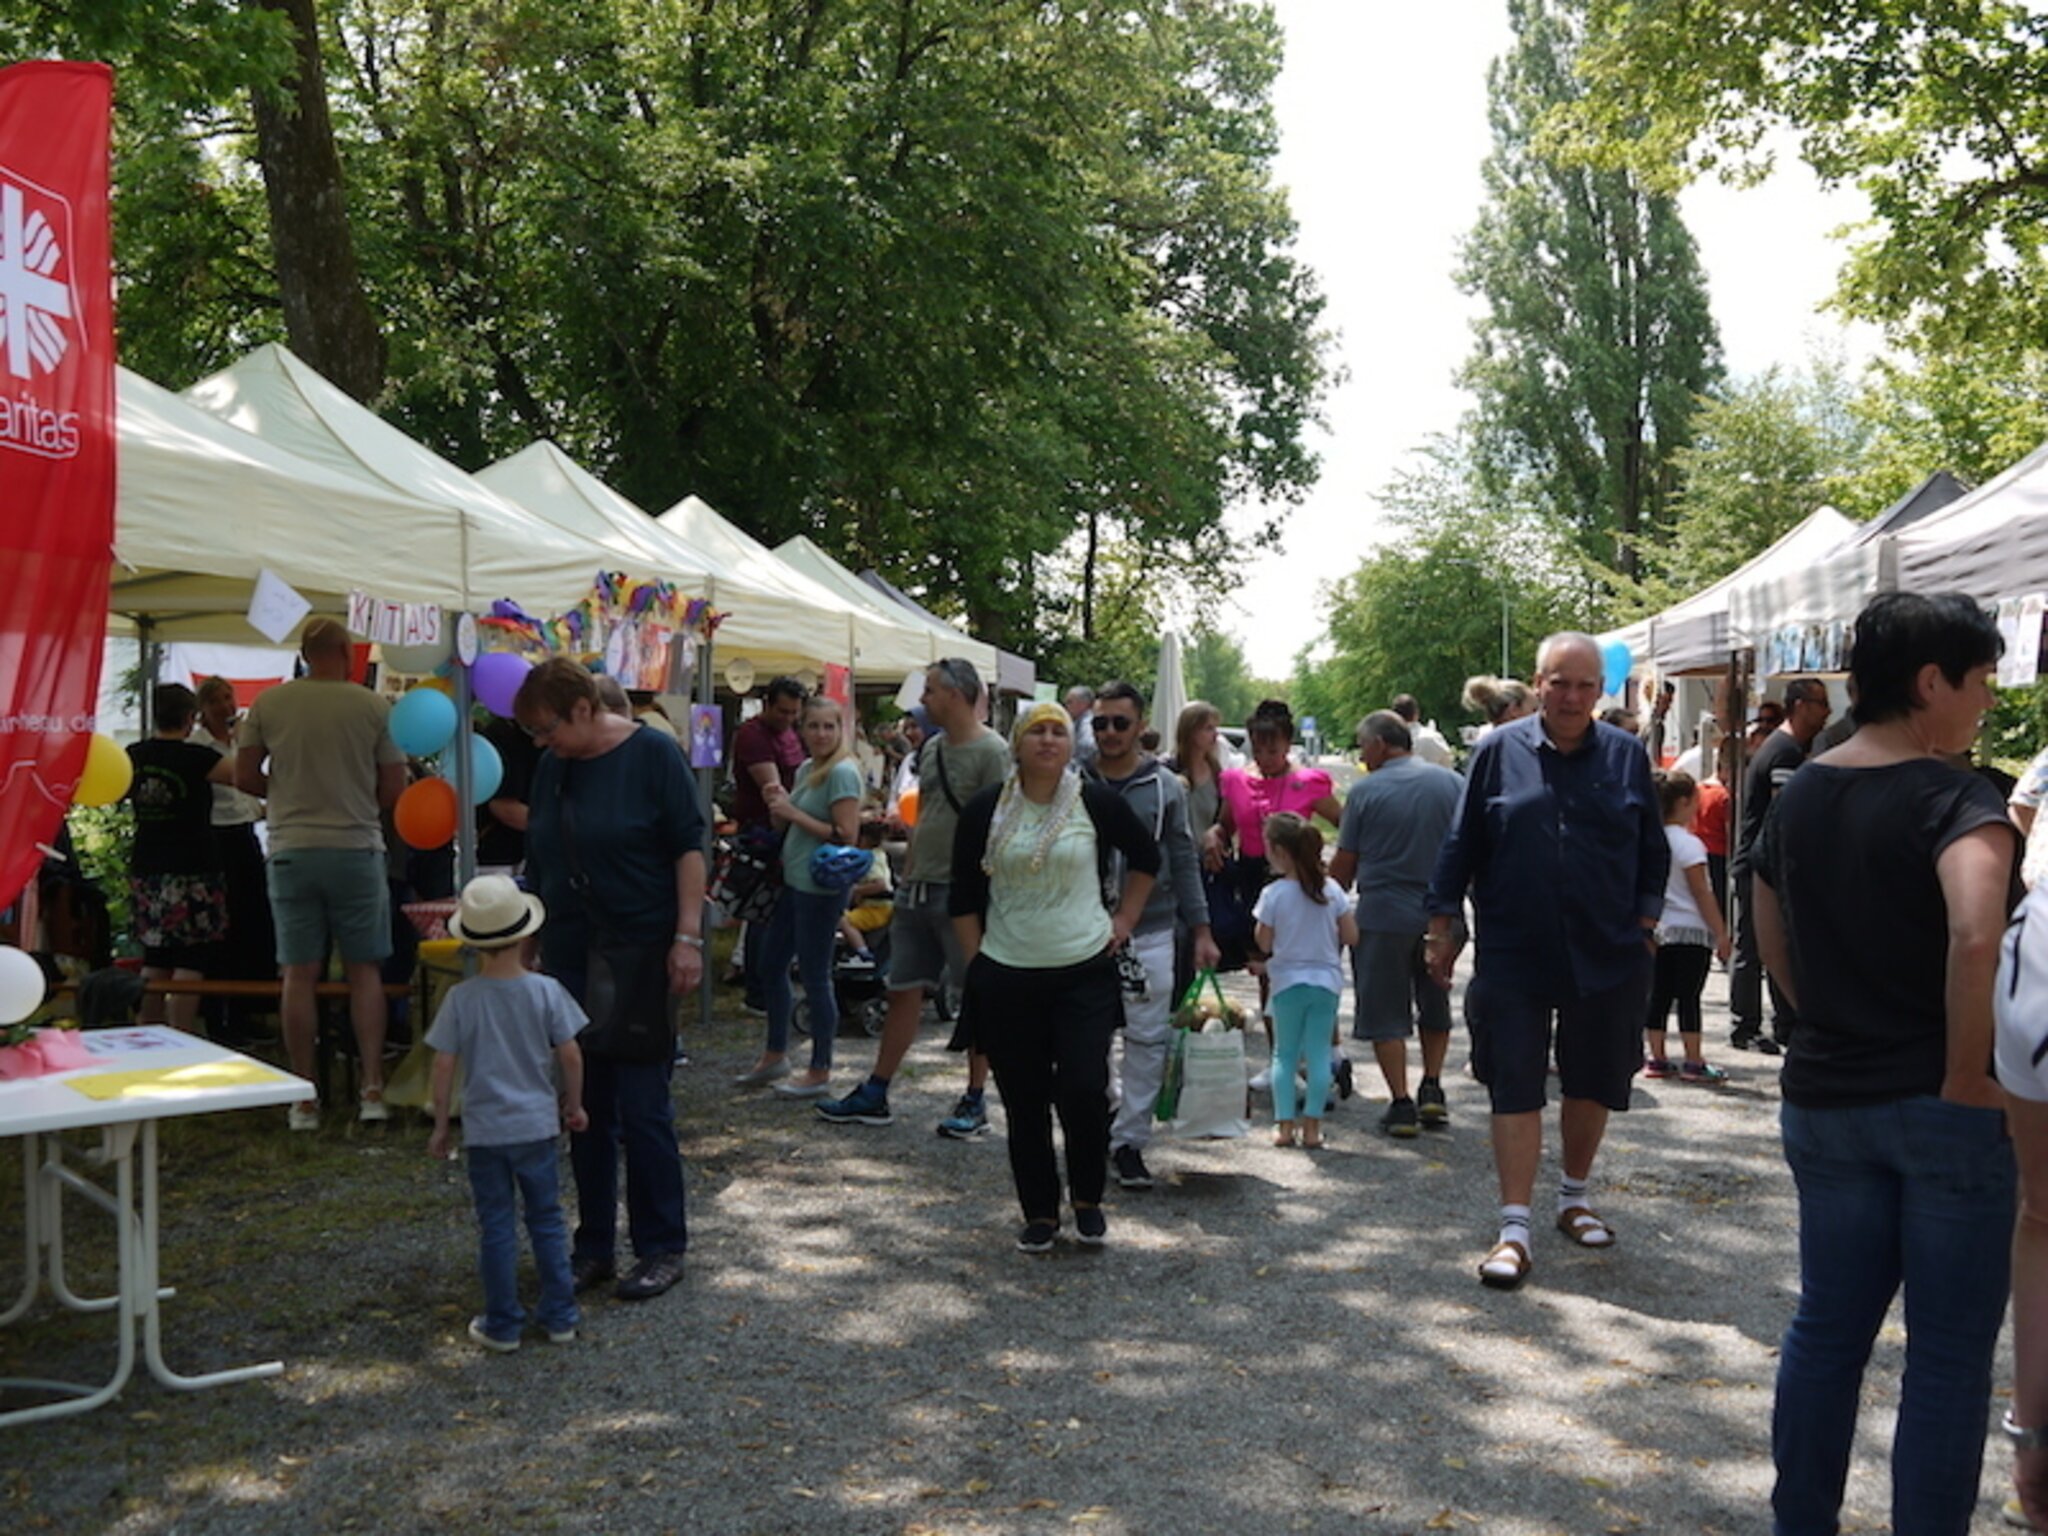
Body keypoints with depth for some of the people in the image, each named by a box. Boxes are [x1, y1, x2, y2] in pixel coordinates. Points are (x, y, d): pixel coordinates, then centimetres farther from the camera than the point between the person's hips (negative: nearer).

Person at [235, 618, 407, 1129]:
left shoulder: (268, 704, 0)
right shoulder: (373, 707, -4)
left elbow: (245, 777, 6)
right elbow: (394, 790, -1)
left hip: (292, 850, 1)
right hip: (357, 848, -1)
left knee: (300, 973, 5)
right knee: (364, 970, 8)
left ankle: (304, 1098, 9)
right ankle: (372, 1088, 6)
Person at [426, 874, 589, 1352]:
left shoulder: (460, 998, -9)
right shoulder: (546, 991, -9)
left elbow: (444, 1065, -7)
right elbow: (570, 1055, -5)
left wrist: (440, 1126, 4)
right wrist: (574, 1104, 11)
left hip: (483, 1130, 0)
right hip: (537, 1126, 1)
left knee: (496, 1227, 9)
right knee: (547, 1220, 13)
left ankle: (502, 1325, 16)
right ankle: (561, 1316, 18)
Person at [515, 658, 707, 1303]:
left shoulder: (652, 754, -8)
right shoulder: (552, 766, 9)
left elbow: (689, 846, -10)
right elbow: (537, 861, 16)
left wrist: (687, 937, -16)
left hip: (640, 956, -6)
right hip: (569, 957, 6)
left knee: (643, 1108, -1)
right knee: (585, 1110, 10)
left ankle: (662, 1249, 12)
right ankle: (594, 1247, 21)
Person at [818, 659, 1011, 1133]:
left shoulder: (991, 752, -12)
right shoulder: (931, 749, 13)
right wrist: (907, 880, 16)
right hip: (918, 891, 8)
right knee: (903, 991, 11)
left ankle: (975, 1102, 13)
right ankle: (875, 1096, 18)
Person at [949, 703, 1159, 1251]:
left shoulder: (1098, 803, -2)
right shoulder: (985, 809, 0)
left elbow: (1146, 858, 14)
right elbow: (964, 895, 8)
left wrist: (1124, 921, 9)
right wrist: (977, 959, 3)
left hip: (1085, 972, -1)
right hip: (1007, 977, 1)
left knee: (1084, 1092, -7)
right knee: (1024, 1102, 6)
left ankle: (1088, 1200, 18)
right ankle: (1040, 1214, 22)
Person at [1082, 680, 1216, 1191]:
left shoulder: (1165, 787, 4)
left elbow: (1184, 862, 7)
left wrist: (1201, 930, 4)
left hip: (1151, 933, 0)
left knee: (1148, 1039, 0)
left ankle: (1130, 1140, 10)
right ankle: (1109, 1106, 32)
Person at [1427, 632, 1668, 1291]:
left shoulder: (1627, 756, 4)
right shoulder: (1500, 752, -1)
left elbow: (1653, 852, 11)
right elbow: (1462, 844, 4)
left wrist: (1646, 919, 2)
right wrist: (1442, 923, 2)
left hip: (1607, 958, 2)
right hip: (1514, 957, -2)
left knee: (1593, 1083, 14)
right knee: (1515, 1087, -2)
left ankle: (1574, 1198, 34)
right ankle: (1514, 1228, 3)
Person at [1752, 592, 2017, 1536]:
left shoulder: (1797, 797, 8)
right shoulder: (1951, 799, -14)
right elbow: (1976, 936, -31)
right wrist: (1968, 1076, -20)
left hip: (1824, 1099, 6)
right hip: (1941, 1109, -6)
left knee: (1828, 1326, 17)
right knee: (1949, 1354, 7)